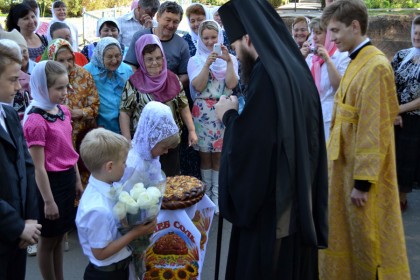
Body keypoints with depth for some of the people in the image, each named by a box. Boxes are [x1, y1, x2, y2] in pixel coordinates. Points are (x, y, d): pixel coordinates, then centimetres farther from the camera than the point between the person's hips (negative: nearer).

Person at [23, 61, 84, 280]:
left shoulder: (63, 111, 3)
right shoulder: (36, 121, -21)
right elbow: (38, 167, -18)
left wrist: (77, 180, 17)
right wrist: (48, 201, -16)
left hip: (68, 178, 8)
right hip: (51, 182, -8)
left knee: (60, 235, 20)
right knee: (48, 239, 11)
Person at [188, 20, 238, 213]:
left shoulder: (230, 58, 7)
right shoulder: (195, 60, 6)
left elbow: (232, 84, -8)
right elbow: (198, 86, -9)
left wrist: (228, 61, -15)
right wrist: (207, 64, -18)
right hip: (203, 112, 0)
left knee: (220, 156, 2)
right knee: (205, 155, 5)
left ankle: (218, 196, 11)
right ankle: (206, 194, 17)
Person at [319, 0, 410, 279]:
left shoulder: (375, 66, -20)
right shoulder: (358, 62, 10)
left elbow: (374, 130, -21)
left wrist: (363, 181, -19)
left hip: (365, 169, -9)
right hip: (349, 162, 9)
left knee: (368, 238, 5)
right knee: (347, 233, 19)